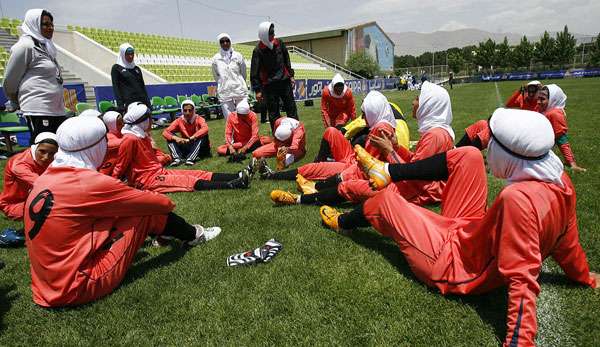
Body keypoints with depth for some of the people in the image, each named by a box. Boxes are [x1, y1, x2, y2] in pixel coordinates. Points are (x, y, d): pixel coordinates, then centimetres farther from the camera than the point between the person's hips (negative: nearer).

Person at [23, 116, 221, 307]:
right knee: (147, 213, -4)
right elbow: (159, 203, -11)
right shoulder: (88, 182, -21)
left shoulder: (45, 179, 4)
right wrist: (168, 204, 12)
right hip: (79, 287, -8)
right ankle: (193, 235, 19)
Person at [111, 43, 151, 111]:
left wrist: (149, 104, 11)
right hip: (127, 103, -4)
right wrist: (120, 105, -12)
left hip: (141, 102, 5)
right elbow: (116, 88, -1)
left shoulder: (137, 69, 18)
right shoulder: (116, 68, 6)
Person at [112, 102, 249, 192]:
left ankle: (238, 176, -11)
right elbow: (120, 168, -12)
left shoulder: (142, 136, 13)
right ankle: (233, 185, -26)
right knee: (192, 182, -19)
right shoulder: (130, 140, -16)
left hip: (158, 172, 9)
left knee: (199, 174, -4)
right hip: (147, 179, -9)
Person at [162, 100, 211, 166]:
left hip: (200, 149, -3)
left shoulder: (199, 119, -11)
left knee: (203, 135, -30)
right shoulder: (179, 121, -3)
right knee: (170, 138, -12)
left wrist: (191, 138, -42)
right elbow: (165, 132, -11)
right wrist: (175, 138, -32)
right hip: (187, 148, 3)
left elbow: (205, 129, -34)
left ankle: (191, 158, -40)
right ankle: (177, 158, -34)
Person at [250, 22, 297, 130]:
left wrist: (291, 76, 13)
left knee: (291, 109, 7)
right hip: (269, 85, -4)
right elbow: (254, 72, -8)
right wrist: (257, 90, -10)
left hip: (284, 81, 4)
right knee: (273, 113, 3)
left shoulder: (279, 43, 3)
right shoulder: (258, 50, -9)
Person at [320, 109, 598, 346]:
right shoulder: (561, 181, -12)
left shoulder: (518, 199, -38)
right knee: (469, 156, 4)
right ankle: (387, 171, 16)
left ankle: (342, 223, 36)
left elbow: (522, 279, -36)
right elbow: (566, 241, 1)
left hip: (454, 265, -8)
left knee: (383, 200, 2)